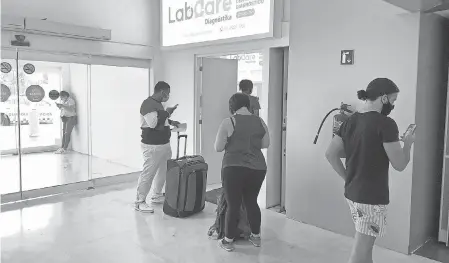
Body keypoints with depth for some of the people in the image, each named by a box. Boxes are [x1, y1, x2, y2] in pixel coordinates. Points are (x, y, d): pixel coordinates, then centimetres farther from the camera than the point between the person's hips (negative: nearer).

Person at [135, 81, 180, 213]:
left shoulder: (158, 103, 15)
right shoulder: (148, 104, -17)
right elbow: (153, 123, -27)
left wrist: (170, 122, 14)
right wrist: (167, 112, -18)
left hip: (165, 144, 10)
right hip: (152, 146, -10)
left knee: (164, 171, 16)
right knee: (148, 173, -4)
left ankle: (157, 195, 31)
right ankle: (139, 202, 7)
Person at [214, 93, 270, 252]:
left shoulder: (228, 122, -6)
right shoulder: (260, 122, 7)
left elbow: (218, 148, -3)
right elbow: (266, 144, 17)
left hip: (234, 168, -4)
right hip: (258, 168, 5)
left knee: (233, 205, 6)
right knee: (252, 202, 19)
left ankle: (228, 241, 18)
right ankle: (256, 237, 31)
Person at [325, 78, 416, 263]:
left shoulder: (350, 121, 5)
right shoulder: (385, 123, -17)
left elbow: (330, 154, 6)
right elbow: (399, 164, -13)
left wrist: (348, 178, 11)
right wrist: (408, 143, 5)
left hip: (351, 193, 8)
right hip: (372, 198, -8)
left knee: (365, 248, 23)